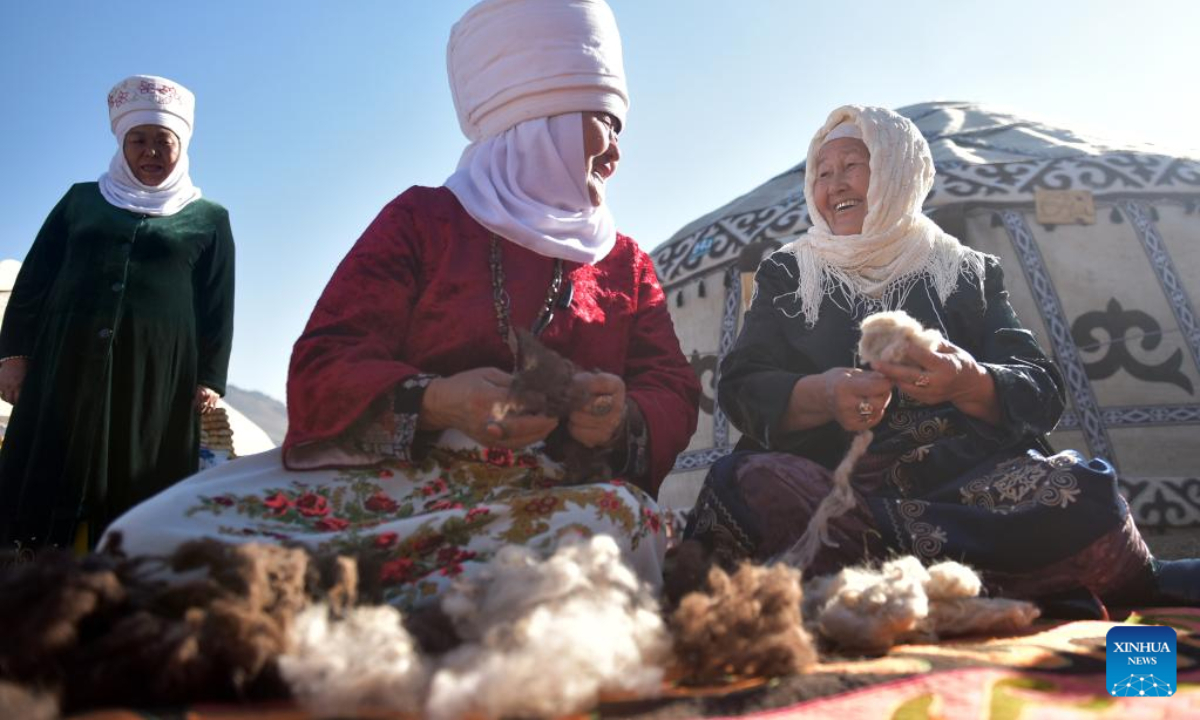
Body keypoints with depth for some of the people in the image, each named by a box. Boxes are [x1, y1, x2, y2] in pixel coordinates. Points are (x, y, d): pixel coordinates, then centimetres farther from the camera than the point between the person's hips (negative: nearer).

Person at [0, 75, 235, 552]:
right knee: (46, 486, -4)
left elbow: (217, 308, 7)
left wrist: (209, 379, -3)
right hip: (66, 364, 2)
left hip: (156, 375, -1)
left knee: (136, 496, -5)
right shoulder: (81, 200, 19)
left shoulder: (208, 219, 13)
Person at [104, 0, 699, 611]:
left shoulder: (627, 263, 22)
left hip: (548, 495, 2)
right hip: (388, 476, -1)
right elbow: (321, 370, 2)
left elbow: (672, 392, 11)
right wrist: (434, 402, -19)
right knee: (162, 534, -27)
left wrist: (623, 420, -15)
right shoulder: (423, 219, 12)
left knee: (621, 514, -37)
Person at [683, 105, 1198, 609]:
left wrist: (969, 384, -17)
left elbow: (1040, 393, 8)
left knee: (1077, 485, -29)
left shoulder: (971, 272, 20)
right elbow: (741, 388, 6)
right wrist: (821, 396, -17)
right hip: (828, 484, 0)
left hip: (968, 482, 1)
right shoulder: (786, 274, 20)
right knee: (747, 482, -35)